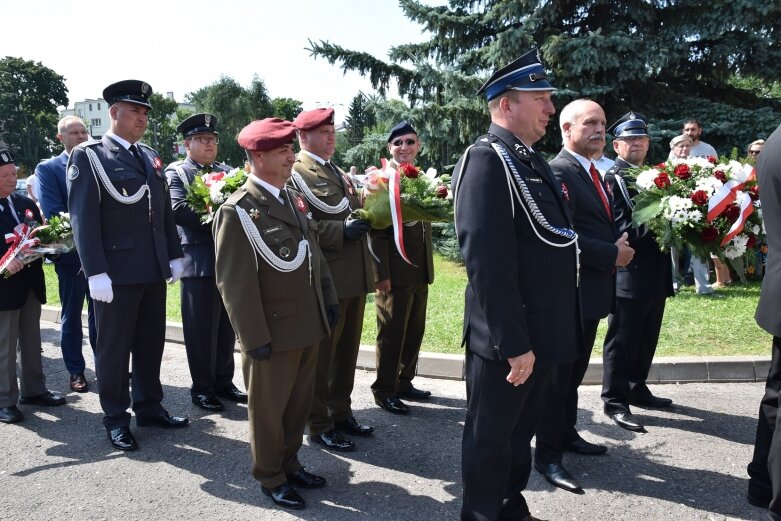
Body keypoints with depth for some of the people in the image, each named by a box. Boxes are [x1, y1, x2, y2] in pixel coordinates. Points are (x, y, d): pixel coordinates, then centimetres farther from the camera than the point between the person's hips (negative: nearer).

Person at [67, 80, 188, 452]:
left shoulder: (150, 156, 14)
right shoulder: (87, 155, -5)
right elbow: (83, 218, -12)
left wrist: (174, 256, 11)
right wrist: (96, 272, -17)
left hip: (154, 270, 6)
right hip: (116, 272, -6)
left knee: (151, 343, 14)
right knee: (114, 348, 7)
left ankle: (149, 407, 29)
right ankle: (115, 418, 21)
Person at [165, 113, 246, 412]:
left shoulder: (226, 171, 16)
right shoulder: (176, 172, -1)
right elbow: (178, 209, -16)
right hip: (199, 262, -5)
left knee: (227, 327, 13)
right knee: (201, 330, 4)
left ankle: (224, 382, 26)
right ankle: (202, 388, 18)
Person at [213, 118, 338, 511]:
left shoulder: (294, 198, 9)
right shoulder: (238, 210, -15)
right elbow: (235, 282, -18)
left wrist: (328, 298, 12)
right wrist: (255, 338, -19)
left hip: (307, 327, 7)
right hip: (274, 332, -7)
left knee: (299, 404, 20)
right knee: (269, 408, 11)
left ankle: (290, 463, 39)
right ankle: (271, 478, 30)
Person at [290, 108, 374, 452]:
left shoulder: (340, 173, 21)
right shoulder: (295, 173, -8)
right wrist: (342, 230, -24)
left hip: (355, 279, 9)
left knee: (347, 352, 17)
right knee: (320, 355, 3)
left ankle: (341, 413, 32)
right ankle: (319, 425, 17)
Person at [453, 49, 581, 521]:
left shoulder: (532, 160, 12)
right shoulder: (486, 160, -18)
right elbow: (487, 262, -25)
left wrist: (539, 335, 16)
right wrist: (512, 342, -24)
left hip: (540, 332, 9)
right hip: (510, 338, -9)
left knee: (521, 429, 23)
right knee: (491, 437, 9)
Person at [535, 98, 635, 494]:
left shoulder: (592, 173, 15)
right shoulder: (558, 172, -16)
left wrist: (619, 244, 2)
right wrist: (612, 254, -18)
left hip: (591, 290, 9)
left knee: (574, 371, 20)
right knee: (559, 374, 0)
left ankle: (567, 434, 35)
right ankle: (548, 455, 11)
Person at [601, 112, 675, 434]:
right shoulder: (612, 179, -10)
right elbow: (619, 228, -18)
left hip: (657, 273, 8)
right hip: (629, 274, -8)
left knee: (647, 339, 18)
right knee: (621, 341, 1)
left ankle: (636, 388, 33)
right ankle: (615, 401, 12)